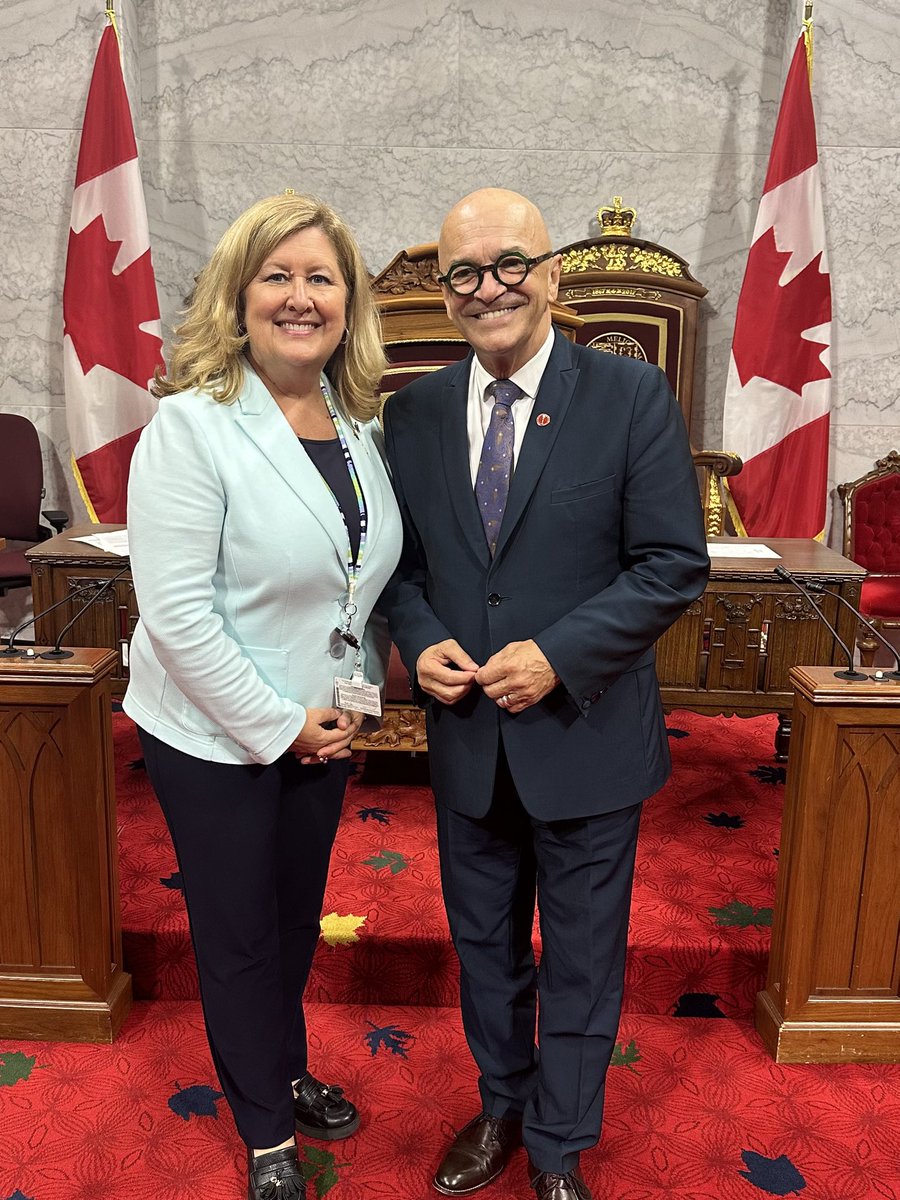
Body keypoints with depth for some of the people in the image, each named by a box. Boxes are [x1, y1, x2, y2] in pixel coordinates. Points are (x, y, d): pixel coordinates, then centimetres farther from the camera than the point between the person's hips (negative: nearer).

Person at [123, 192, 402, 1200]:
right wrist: (279, 725, -17)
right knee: (238, 935, 13)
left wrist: (357, 695, 1)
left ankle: (289, 1074, 49)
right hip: (213, 737, -5)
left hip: (320, 728, 6)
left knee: (298, 917, 22)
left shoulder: (358, 422, 2)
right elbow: (175, 610, -21)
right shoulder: (192, 424, -18)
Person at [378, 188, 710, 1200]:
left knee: (580, 961, 15)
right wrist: (420, 642, -11)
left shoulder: (633, 398, -9)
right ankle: (501, 1107, 49)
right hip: (465, 736, 4)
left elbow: (674, 564, -11)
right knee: (483, 946, 22)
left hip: (585, 734, -3)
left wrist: (558, 655, -20)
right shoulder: (413, 412, 1)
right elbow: (399, 557, 8)